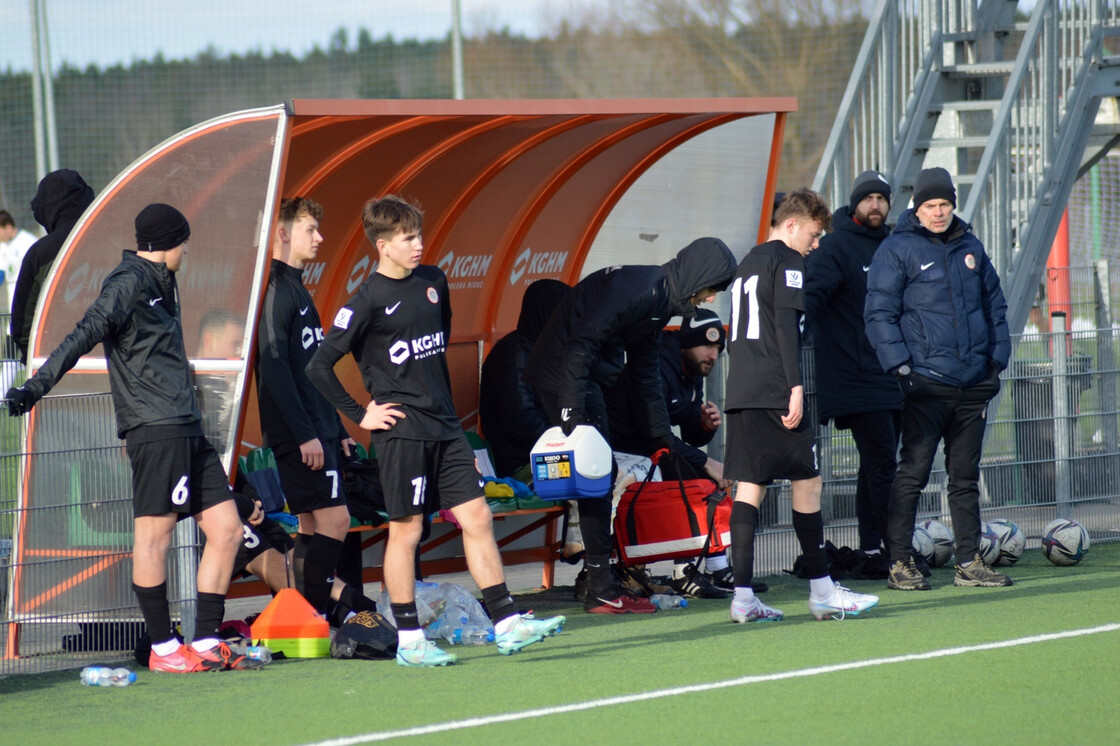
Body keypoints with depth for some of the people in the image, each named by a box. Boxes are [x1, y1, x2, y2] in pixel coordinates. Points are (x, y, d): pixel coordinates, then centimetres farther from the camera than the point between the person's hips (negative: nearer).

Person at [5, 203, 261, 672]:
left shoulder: (158, 286, 22)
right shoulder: (129, 283, -6)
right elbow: (87, 334, -17)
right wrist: (38, 386, -26)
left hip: (186, 430, 10)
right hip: (156, 428, -10)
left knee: (226, 528, 6)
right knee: (154, 532, -6)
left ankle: (206, 642, 11)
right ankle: (163, 648, -2)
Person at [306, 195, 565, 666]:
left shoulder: (433, 282, 9)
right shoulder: (368, 302, -10)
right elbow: (319, 367, -11)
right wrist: (360, 415, -8)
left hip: (444, 424, 6)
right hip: (402, 429, -6)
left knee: (477, 518, 2)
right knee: (406, 530, -1)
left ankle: (506, 625, 3)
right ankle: (408, 641, 5)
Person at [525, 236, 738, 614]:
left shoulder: (661, 299, 12)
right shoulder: (638, 289, -20)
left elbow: (646, 370, 23)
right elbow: (581, 344, -26)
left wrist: (662, 435, 24)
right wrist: (572, 413, -30)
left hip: (590, 378, 10)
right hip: (563, 374, -10)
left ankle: (602, 584, 16)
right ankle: (601, 590, -9)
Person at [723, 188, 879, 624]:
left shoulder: (747, 264, 23)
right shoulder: (787, 261, -4)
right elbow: (786, 323, -14)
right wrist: (796, 385, -18)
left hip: (742, 392, 8)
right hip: (775, 391, -8)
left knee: (750, 486, 3)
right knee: (807, 482, -2)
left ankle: (742, 596, -4)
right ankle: (821, 591, 0)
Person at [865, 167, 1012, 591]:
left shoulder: (969, 247, 14)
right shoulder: (897, 250, -3)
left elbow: (995, 305, 21)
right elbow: (879, 314, -6)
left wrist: (997, 358, 12)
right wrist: (900, 366, -13)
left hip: (973, 382, 5)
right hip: (927, 382, -5)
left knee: (965, 475, 10)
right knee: (913, 472, -6)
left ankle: (969, 562, 14)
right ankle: (900, 563, -3)